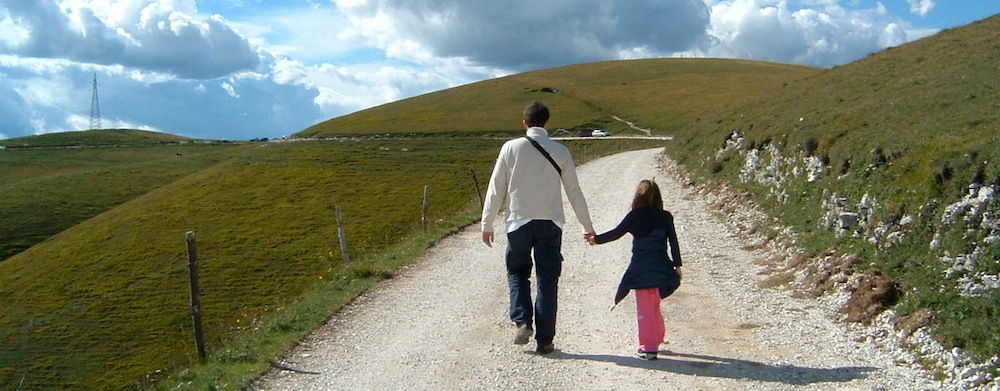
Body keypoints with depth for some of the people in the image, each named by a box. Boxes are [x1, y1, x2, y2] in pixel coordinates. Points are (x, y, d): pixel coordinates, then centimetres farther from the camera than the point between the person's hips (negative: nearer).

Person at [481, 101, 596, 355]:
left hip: (519, 222, 0)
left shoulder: (511, 148, -1)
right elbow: (574, 192, 6)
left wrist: (487, 224, 8)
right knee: (547, 280, 6)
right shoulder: (560, 151, 2)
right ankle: (544, 339, 7)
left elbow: (496, 189, 0)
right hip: (550, 223, 1)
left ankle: (523, 322, -2)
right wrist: (587, 227, 15)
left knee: (517, 272, 17)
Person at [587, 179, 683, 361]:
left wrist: (597, 239, 13)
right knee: (654, 306, 21)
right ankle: (657, 339, 32)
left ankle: (648, 347, -2)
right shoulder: (665, 217, 4)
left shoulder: (634, 216, -2)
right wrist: (677, 265, 9)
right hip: (660, 268, 3)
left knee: (644, 309, 0)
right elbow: (673, 242, 4)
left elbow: (616, 233, 2)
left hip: (640, 269, -3)